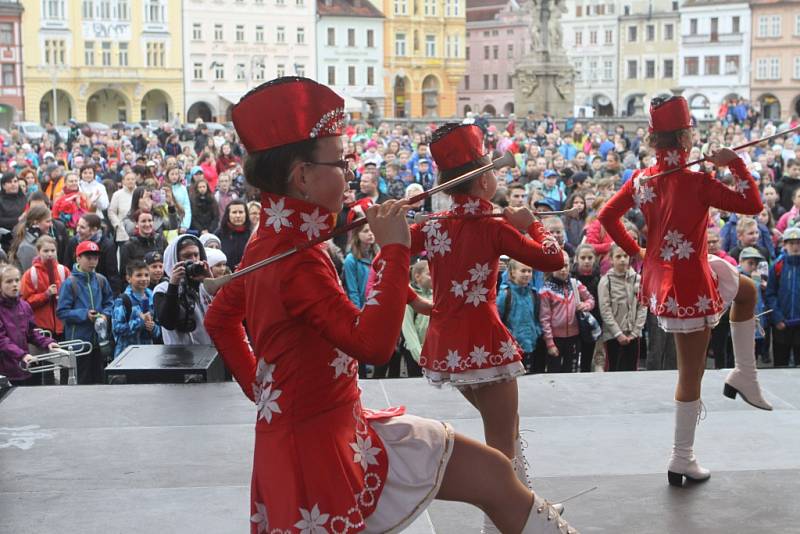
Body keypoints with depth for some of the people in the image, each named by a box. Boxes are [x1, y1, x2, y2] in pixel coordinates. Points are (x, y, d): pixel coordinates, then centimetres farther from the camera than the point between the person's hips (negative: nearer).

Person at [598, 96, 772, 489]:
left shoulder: (642, 179, -3)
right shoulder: (696, 182, -23)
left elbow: (607, 215, 4)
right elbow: (752, 205, -18)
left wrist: (635, 252, 11)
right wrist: (735, 163, -8)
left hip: (660, 275, 9)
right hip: (690, 286, -9)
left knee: (746, 290, 30)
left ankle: (744, 376, 33)